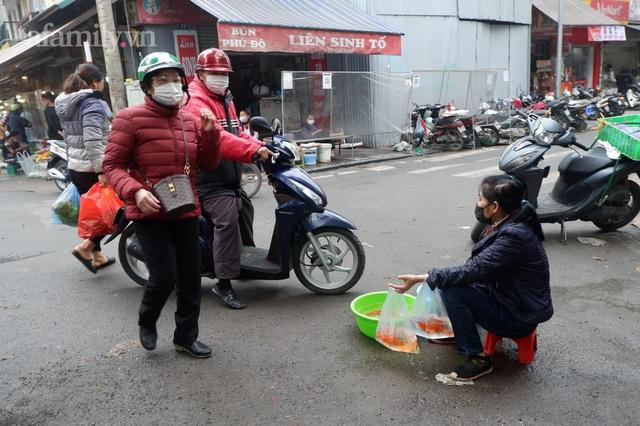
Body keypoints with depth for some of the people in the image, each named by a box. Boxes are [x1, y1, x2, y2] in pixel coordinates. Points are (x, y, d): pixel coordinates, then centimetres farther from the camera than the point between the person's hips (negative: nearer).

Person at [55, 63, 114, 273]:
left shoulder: (65, 105, 15)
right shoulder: (92, 103, -14)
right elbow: (93, 141, -25)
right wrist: (102, 170, -26)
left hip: (75, 167, 9)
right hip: (91, 169, -9)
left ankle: (97, 256, 24)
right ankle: (85, 247, -1)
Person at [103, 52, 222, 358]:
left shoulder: (190, 120, 9)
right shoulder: (130, 119, -7)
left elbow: (208, 164, 10)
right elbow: (112, 165, -8)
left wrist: (210, 133, -7)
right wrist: (135, 192, -25)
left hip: (185, 212, 6)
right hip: (150, 214, -5)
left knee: (190, 278, 10)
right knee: (164, 276, -10)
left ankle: (186, 337, 28)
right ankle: (147, 322, 23)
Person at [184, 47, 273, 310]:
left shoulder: (225, 99, 19)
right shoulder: (195, 102, -14)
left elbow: (236, 133, 17)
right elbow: (216, 138, -29)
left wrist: (260, 146, -1)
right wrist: (254, 151, -37)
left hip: (231, 177, 11)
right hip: (210, 180, -10)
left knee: (245, 210, 24)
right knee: (227, 220, -25)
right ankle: (224, 283, -18)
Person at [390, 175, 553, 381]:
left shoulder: (513, 236, -29)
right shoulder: (509, 223, -1)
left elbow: (473, 270, -31)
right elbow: (480, 267, 9)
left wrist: (420, 278, -26)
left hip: (520, 318, -9)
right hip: (510, 298, 9)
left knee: (452, 290, -21)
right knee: (450, 278, 5)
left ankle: (478, 358, -8)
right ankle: (456, 330, 24)